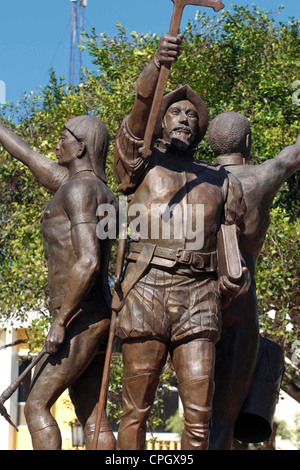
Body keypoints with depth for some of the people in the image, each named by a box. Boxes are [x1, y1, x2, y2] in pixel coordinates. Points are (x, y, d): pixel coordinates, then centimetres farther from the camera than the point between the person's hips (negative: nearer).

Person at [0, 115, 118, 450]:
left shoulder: (80, 188, -13)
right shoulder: (83, 183, 17)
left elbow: (89, 262, -23)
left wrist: (60, 322, -20)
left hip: (81, 321, -9)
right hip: (97, 320, 9)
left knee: (36, 406, -4)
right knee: (90, 416, 6)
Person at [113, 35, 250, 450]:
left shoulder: (219, 181, 19)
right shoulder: (140, 165, 9)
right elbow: (140, 108, -11)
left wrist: (236, 279, 2)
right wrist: (159, 64, -28)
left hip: (198, 301, 2)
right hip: (146, 295, -2)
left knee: (199, 417, -4)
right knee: (136, 410, 1)